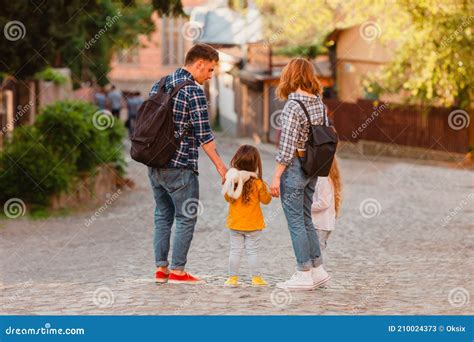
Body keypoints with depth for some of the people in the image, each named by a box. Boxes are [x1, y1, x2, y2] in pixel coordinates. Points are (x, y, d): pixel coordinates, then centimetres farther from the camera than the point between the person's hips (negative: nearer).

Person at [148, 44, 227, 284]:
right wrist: (220, 166, -8)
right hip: (180, 167, -7)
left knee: (162, 215, 14)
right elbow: (203, 135, -14)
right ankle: (177, 271, 3)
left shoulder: (159, 85, 11)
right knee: (186, 218, 2)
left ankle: (160, 269, 15)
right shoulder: (194, 91, -13)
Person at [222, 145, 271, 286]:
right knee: (253, 252, 5)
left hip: (235, 223, 2)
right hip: (253, 224, -2)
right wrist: (267, 191, 14)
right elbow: (266, 200, -3)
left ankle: (232, 278, 11)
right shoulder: (258, 184, -15)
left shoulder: (231, 180, -8)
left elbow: (227, 197, 6)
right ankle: (256, 278, 9)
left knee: (235, 251, 9)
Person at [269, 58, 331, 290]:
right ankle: (318, 270, 20)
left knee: (295, 221, 1)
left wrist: (276, 176, -14)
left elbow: (287, 146, -18)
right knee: (305, 219, 17)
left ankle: (304, 275, 4)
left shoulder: (293, 106, -17)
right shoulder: (319, 102, 5)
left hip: (294, 166, -8)